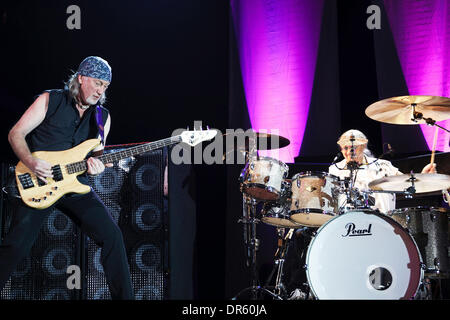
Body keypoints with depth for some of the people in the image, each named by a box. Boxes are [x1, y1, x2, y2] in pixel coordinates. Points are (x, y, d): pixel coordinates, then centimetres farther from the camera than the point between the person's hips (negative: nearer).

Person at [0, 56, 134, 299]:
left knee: (112, 236, -10)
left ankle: (124, 297, 0)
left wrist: (95, 165, -7)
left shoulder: (103, 117, 11)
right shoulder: (50, 100, -1)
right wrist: (31, 163, -19)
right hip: (39, 183, -3)